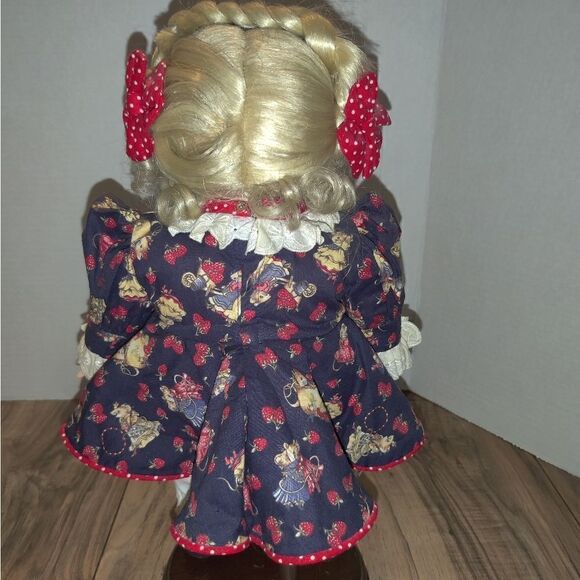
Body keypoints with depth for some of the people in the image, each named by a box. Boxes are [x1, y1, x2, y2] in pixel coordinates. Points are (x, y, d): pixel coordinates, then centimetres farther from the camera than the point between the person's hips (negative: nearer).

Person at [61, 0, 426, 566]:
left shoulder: (146, 247, -29)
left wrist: (97, 349, 17)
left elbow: (109, 323, -7)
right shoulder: (353, 244, -27)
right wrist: (389, 346, 19)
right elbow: (381, 319, -5)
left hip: (179, 415, 1)